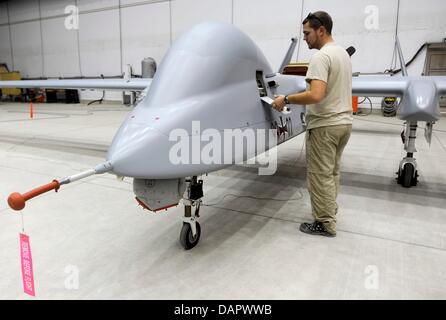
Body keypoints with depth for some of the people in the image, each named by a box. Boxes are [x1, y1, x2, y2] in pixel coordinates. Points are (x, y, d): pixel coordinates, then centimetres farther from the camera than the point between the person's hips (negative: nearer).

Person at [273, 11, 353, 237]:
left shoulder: (321, 57, -19)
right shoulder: (343, 53, 14)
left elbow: (316, 95, -31)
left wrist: (286, 99, -20)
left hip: (325, 125, -10)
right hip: (344, 121, 10)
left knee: (320, 174, 0)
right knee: (332, 171, 20)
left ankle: (326, 223, 9)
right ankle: (330, 210, 32)